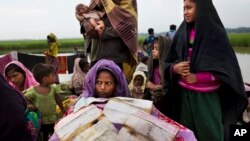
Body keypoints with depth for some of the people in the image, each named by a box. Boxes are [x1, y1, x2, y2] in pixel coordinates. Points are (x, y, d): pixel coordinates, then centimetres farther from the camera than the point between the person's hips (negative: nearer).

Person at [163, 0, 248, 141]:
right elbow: (169, 62, 10)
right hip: (183, 94, 4)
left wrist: (197, 77, -18)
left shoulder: (216, 32, -7)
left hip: (207, 96, -4)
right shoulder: (182, 32, 6)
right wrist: (175, 68, -13)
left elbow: (227, 67, -10)